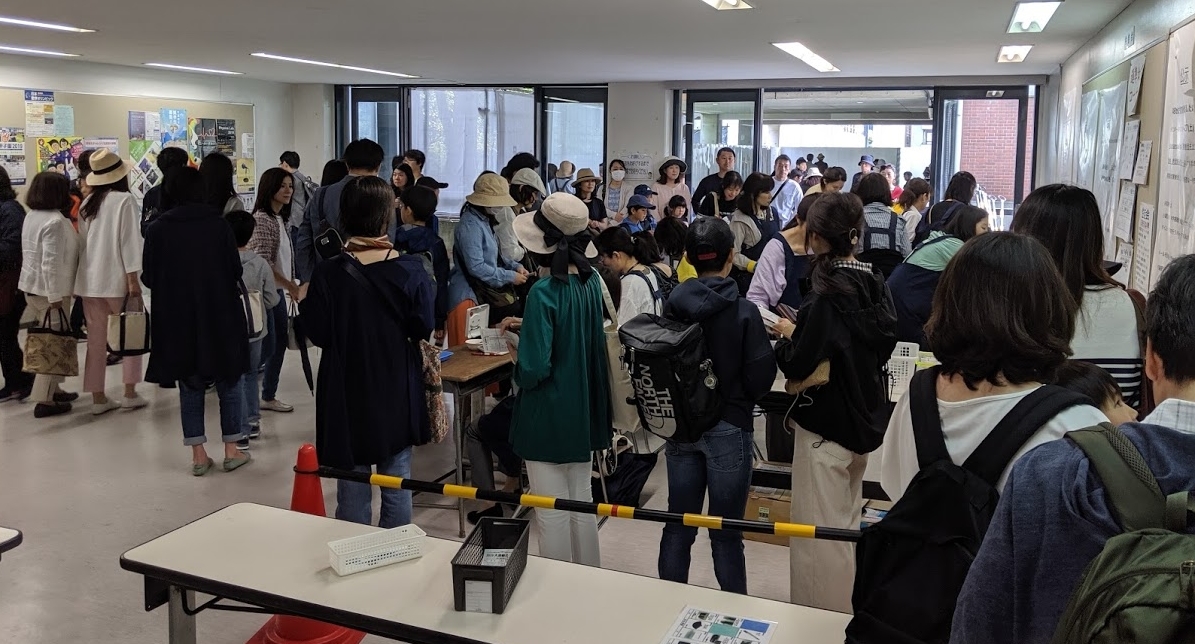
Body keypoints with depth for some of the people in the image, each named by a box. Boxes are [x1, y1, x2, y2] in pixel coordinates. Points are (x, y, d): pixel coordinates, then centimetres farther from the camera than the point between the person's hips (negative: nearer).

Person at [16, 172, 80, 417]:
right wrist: (55, 297, -24)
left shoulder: (32, 216, 10)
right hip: (49, 290, -10)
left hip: (32, 286, 10)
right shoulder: (55, 221, -20)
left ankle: (52, 389, 25)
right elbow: (51, 263, -25)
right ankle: (44, 400, -1)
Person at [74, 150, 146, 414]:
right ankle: (130, 393, 9)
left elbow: (82, 242, 14)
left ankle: (98, 397, 13)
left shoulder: (87, 203, 10)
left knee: (96, 339, 8)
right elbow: (129, 241, -13)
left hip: (89, 279, 6)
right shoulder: (124, 200, -9)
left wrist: (86, 274, 20)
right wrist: (133, 278, -13)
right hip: (116, 279, -6)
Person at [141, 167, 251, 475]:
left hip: (176, 320, 1)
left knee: (190, 384, 11)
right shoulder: (218, 224, -9)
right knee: (228, 381, 12)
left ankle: (198, 455, 13)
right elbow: (235, 270, -6)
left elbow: (148, 277, -2)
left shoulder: (158, 229, -6)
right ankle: (231, 451, 15)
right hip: (220, 316, -1)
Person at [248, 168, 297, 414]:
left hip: (277, 291, 9)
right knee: (267, 346, -7)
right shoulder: (261, 219, -15)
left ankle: (269, 396, 21)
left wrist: (290, 285, 15)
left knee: (281, 342, 11)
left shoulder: (280, 218, 12)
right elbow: (263, 262, -20)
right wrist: (290, 285, -19)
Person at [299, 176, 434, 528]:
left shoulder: (328, 274, -13)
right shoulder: (410, 270, -11)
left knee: (353, 486, 12)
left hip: (348, 396, -1)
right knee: (397, 484, 14)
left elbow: (319, 334, -9)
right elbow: (424, 329, -7)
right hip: (398, 394, 1)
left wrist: (304, 300, 7)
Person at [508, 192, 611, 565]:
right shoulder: (591, 281, 0)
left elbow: (534, 370, -23)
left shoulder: (544, 292, -22)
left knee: (552, 514, 6)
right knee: (582, 502, 19)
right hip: (584, 411, 8)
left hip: (549, 418, -7)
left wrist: (516, 356, -3)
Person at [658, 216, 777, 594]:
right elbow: (761, 378, -11)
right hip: (728, 429, -3)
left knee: (678, 526, 13)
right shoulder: (744, 312, -13)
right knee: (726, 533, 5)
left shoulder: (672, 307, -3)